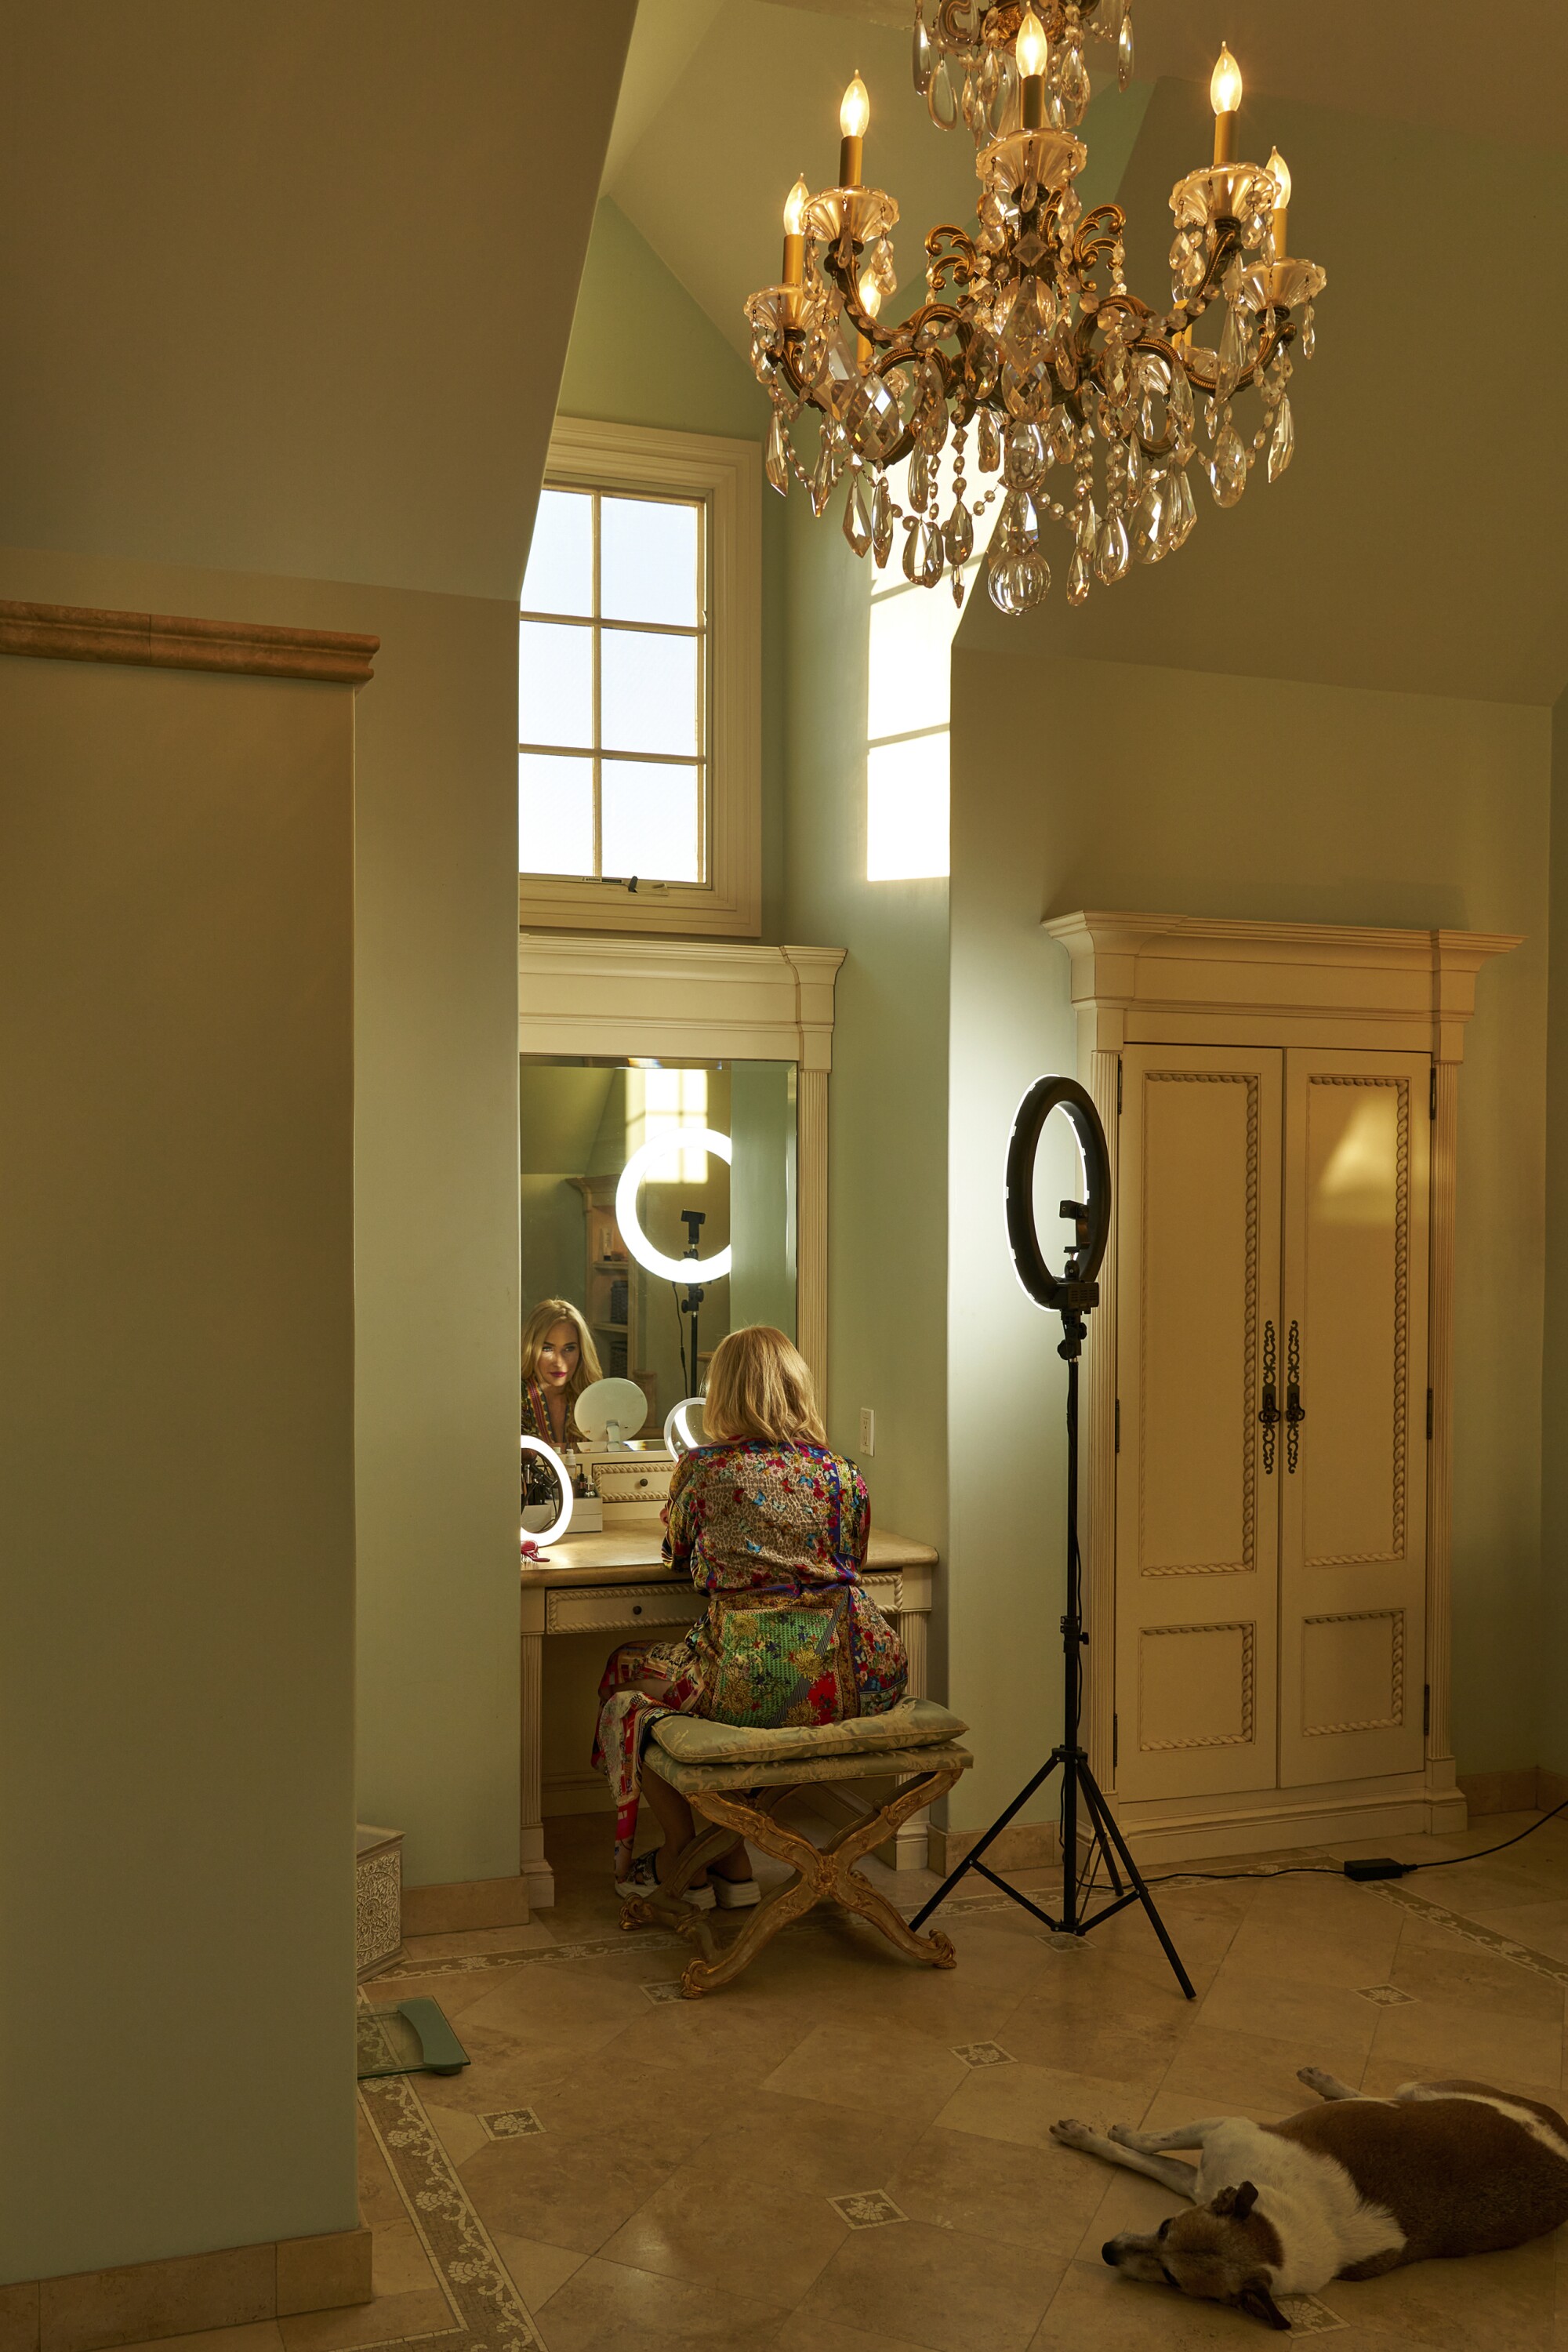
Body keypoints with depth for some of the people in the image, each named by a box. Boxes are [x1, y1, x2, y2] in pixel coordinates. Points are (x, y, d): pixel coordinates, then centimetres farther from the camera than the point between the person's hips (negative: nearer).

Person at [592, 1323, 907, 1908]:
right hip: (843, 1680, 5)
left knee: (627, 1676, 24)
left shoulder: (702, 1470, -1)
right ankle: (732, 1867, 33)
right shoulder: (840, 1472, 8)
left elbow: (676, 1552, 19)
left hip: (754, 1680, -5)